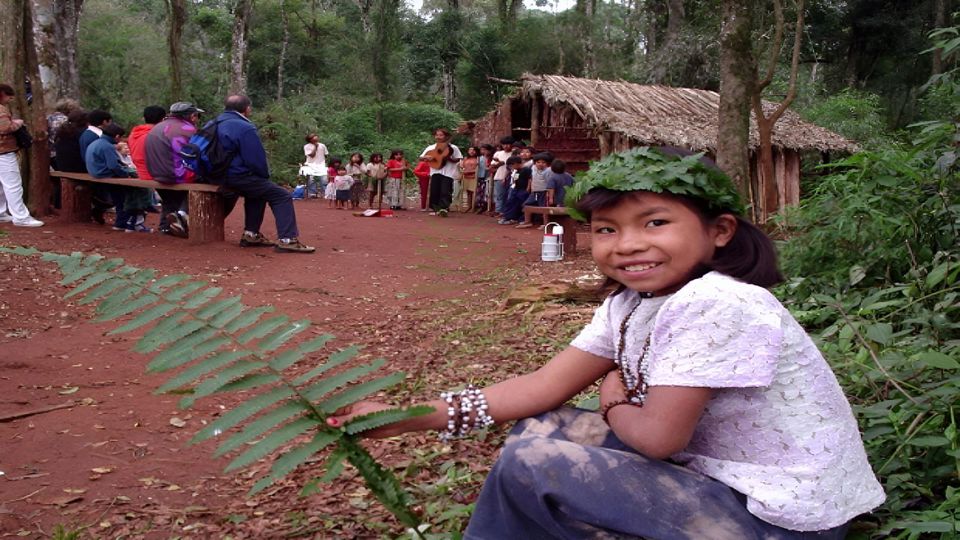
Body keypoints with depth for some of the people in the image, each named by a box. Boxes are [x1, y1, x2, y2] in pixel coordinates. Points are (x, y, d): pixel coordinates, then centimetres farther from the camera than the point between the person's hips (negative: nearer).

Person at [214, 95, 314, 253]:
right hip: (238, 177, -10)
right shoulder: (245, 128, -15)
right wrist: (265, 175, 6)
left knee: (258, 192, 33)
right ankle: (287, 239, -16)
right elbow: (257, 160, -16)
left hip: (220, 175, 10)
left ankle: (251, 234, 29)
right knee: (282, 196, -6)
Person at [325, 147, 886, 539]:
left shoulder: (715, 304, -25)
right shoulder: (630, 305, 2)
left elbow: (658, 437, -24)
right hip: (714, 476, 9)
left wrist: (614, 403, -1)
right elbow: (543, 388, 1)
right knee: (542, 429, 7)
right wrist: (407, 417, -3)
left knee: (531, 465, -16)